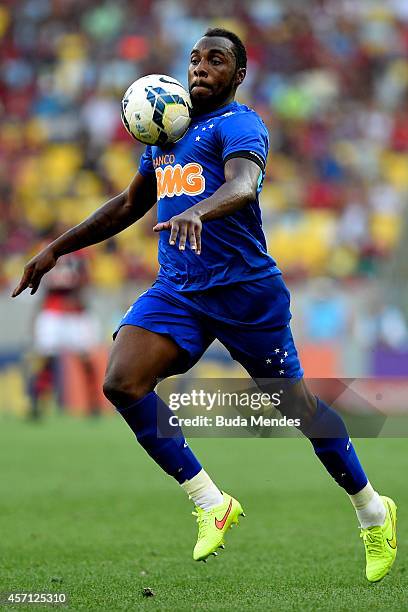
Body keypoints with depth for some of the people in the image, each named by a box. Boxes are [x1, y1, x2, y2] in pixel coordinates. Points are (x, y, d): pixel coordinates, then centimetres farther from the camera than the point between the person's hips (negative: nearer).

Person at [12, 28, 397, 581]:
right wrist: (56, 250, 25)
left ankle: (373, 511, 24)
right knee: (121, 383, -16)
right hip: (176, 289, 6)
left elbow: (243, 184, -29)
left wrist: (197, 211, -50)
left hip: (246, 290, -6)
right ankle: (210, 503, -5)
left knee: (296, 405, 1)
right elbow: (129, 205, 28)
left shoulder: (238, 124, -7)